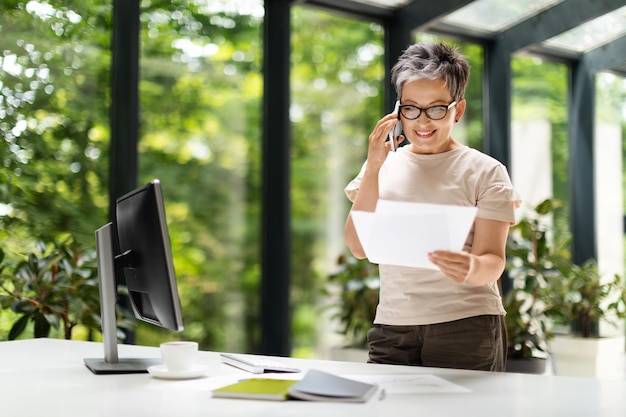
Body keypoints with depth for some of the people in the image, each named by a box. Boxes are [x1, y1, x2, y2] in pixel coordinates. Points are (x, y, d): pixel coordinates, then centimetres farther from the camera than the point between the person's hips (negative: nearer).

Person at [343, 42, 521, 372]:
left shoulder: (484, 171, 2)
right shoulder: (381, 168, 10)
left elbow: (492, 261, -4)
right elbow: (359, 247, -1)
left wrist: (472, 269, -28)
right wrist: (373, 166, -8)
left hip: (466, 325, -2)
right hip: (392, 329, 2)